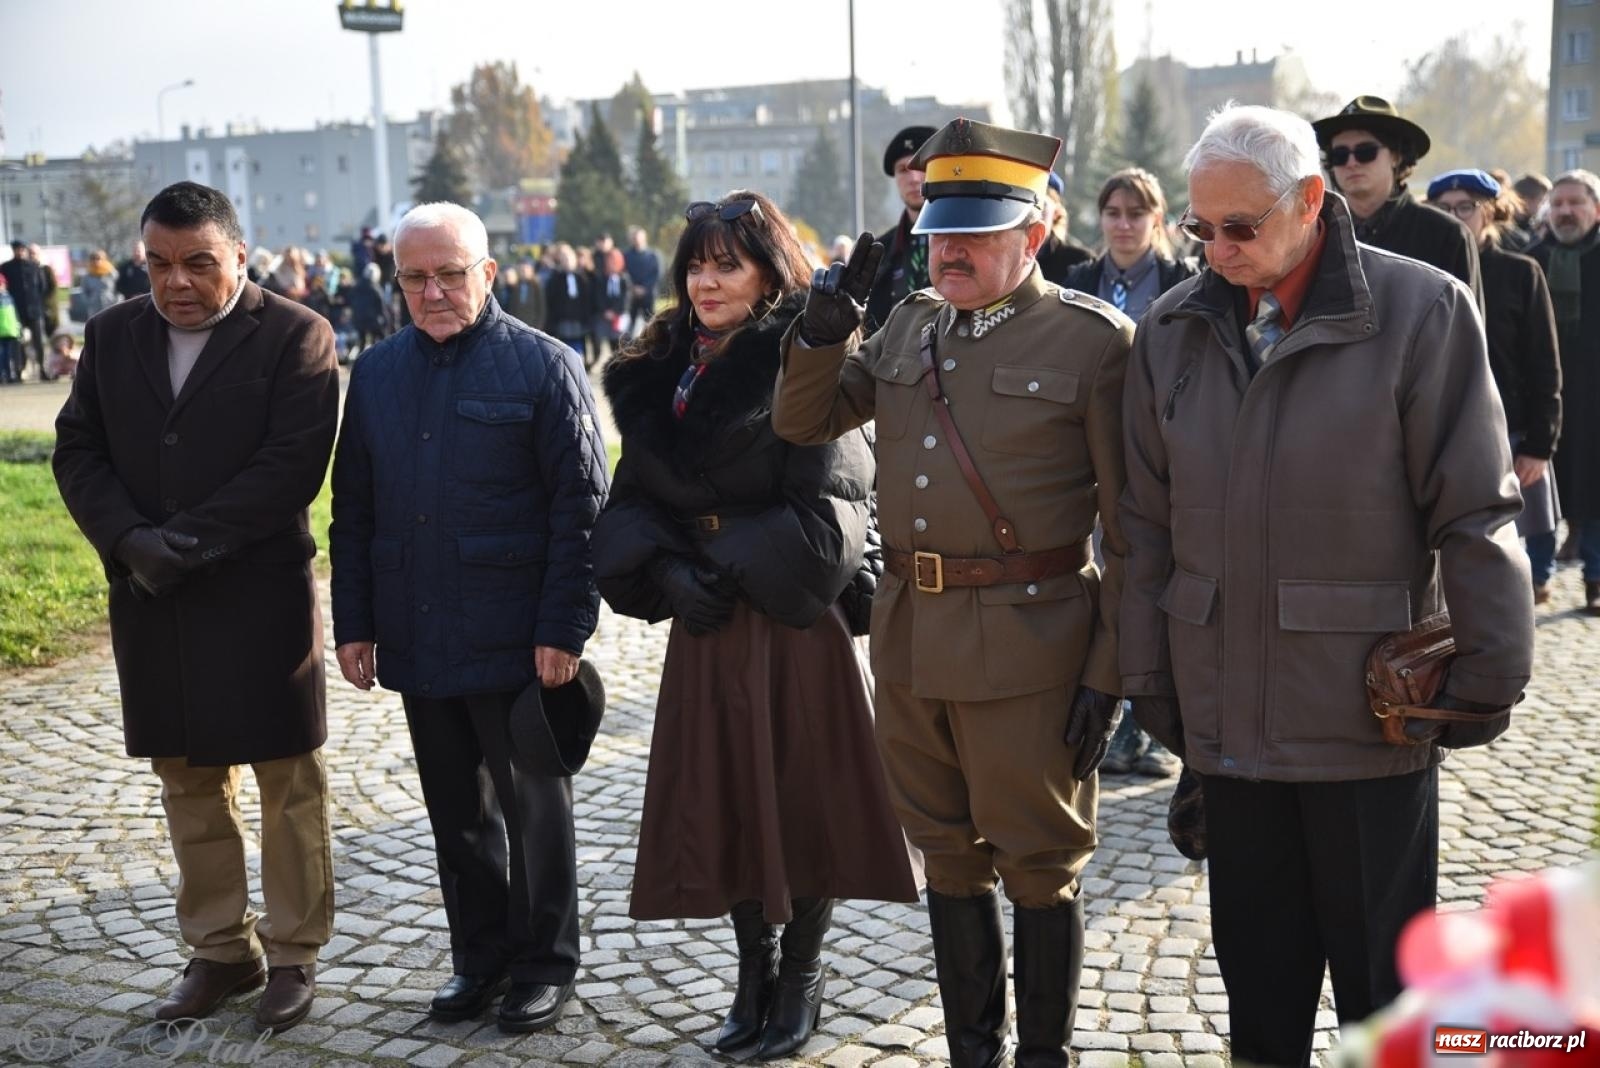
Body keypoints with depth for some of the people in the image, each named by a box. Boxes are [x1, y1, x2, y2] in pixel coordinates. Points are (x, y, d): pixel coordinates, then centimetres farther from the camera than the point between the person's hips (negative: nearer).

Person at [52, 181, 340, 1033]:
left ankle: (293, 955, 18)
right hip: (149, 600, 5)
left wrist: (190, 541, -18)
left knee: (288, 784, 5)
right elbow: (77, 451, 6)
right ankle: (220, 950, 27)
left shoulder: (294, 336, -6)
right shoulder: (112, 336, 10)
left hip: (262, 596, -5)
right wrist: (130, 540, -11)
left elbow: (293, 462, -15)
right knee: (188, 784, 13)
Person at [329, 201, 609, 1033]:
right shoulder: (377, 372, 11)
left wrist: (563, 628, -14)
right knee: (456, 811, 15)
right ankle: (480, 957, 29)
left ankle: (544, 963, 22)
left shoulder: (543, 365, -5)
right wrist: (353, 623, 8)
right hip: (417, 642, 5)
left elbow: (580, 506, -9)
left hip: (514, 643, -5)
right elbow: (353, 511, 13)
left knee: (533, 807, 8)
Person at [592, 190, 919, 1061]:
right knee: (725, 799, 11)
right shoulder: (664, 373, 7)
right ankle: (755, 973, 28)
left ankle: (801, 979, 24)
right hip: (707, 624, 5)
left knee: (804, 795, 6)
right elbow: (633, 498, 7)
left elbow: (824, 512, -16)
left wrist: (731, 567, -14)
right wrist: (667, 573, -11)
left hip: (795, 620, -5)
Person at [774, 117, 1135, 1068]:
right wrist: (823, 329, -3)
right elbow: (803, 422, 16)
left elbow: (1132, 528, -10)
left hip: (1028, 643, -6)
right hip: (910, 635, 6)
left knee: (1040, 867, 8)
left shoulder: (1096, 340, -9)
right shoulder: (907, 327, 9)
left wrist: (1110, 674, -12)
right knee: (949, 855, 18)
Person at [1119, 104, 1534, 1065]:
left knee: (1384, 981, 10)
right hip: (1229, 721, 4)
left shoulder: (1423, 311, -6)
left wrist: (1488, 680, -6)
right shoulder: (1172, 330, 5)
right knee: (1257, 962, 16)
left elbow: (1476, 513, -5)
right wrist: (1150, 683, 7)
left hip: (1369, 720, -3)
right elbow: (1149, 523, 8)